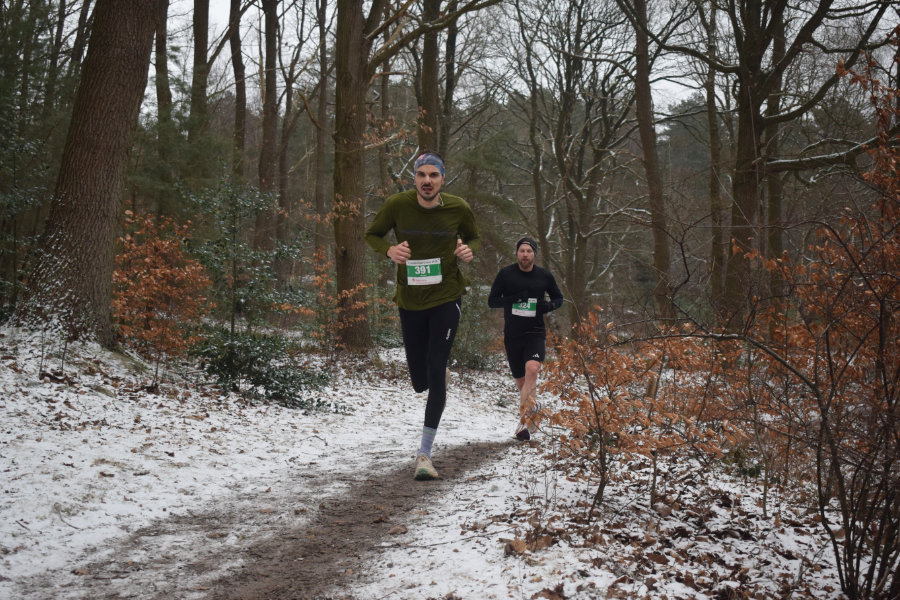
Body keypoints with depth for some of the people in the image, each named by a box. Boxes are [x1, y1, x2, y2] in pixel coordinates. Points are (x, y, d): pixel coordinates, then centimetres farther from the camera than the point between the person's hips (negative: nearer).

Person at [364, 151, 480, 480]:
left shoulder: (458, 208, -7)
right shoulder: (397, 205, -9)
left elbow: (474, 237, 12)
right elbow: (372, 234, 6)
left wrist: (469, 250, -12)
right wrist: (389, 250, -16)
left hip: (446, 299, -1)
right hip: (410, 301, 2)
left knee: (435, 373, -12)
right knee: (420, 382, 7)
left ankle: (424, 453, -4)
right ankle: (443, 375, 48)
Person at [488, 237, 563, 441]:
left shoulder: (544, 276, 4)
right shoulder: (506, 274, 0)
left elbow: (559, 298, 17)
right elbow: (492, 301, -1)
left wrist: (549, 305, -6)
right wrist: (514, 298, -18)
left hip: (535, 332, -1)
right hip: (512, 335, 1)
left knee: (532, 369, -26)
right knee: (521, 381, 8)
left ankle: (525, 419, -27)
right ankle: (533, 412, 30)